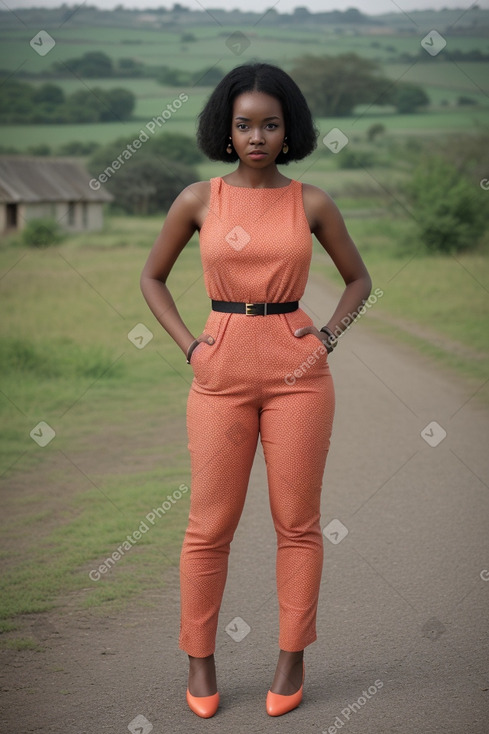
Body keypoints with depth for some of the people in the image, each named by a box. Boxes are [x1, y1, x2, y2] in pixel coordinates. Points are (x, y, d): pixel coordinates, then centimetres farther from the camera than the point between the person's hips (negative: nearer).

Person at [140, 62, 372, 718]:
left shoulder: (311, 202, 2)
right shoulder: (198, 200, 2)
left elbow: (359, 278, 14)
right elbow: (152, 277, 12)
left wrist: (328, 336, -1)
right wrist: (188, 345, 1)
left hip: (297, 371, 0)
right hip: (222, 373, 0)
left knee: (297, 522, 5)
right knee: (209, 525, 3)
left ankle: (292, 658, 19)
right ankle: (200, 662, 17)